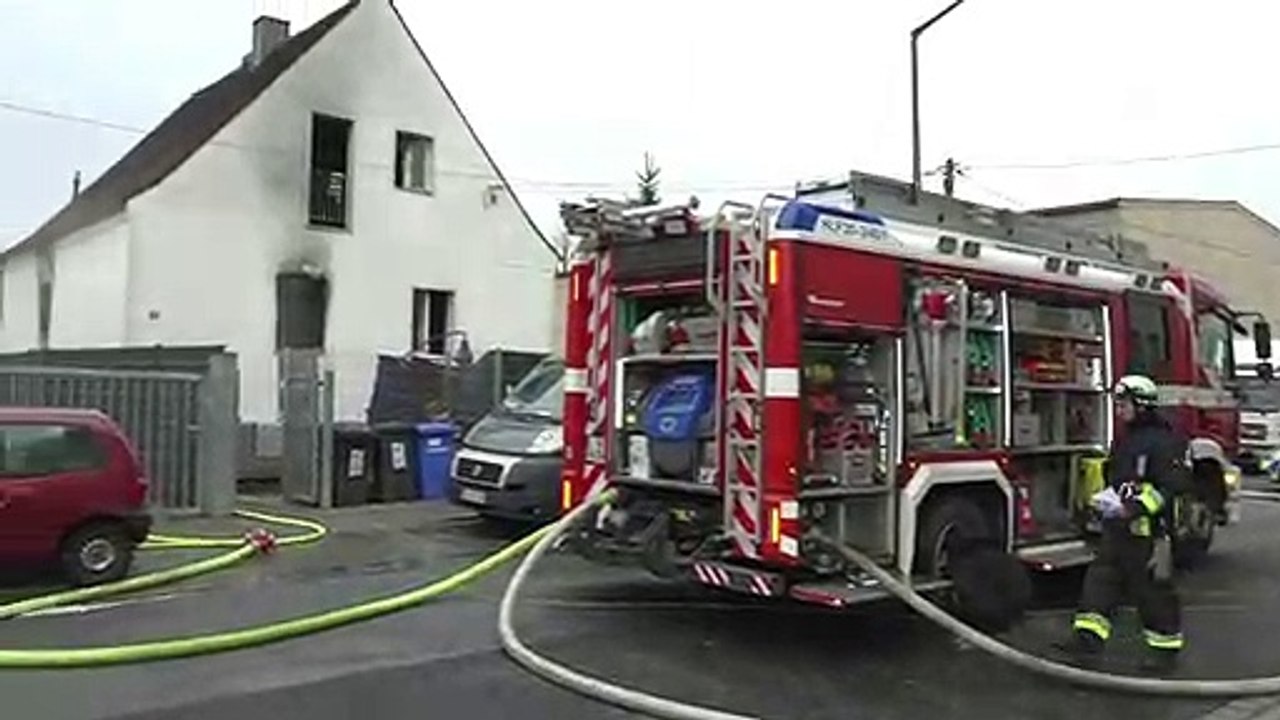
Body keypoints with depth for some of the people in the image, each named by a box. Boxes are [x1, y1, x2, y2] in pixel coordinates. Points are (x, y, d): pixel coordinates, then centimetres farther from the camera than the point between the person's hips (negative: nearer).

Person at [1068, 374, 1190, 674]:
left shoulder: (1164, 442, -13)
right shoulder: (1124, 440, 15)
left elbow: (1172, 485, -20)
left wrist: (1136, 508, -26)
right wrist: (1108, 497, 9)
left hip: (1147, 529, -9)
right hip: (1116, 526, 9)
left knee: (1153, 588, 2)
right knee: (1100, 579, 3)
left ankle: (1166, 647, 15)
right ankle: (1089, 637, 3)